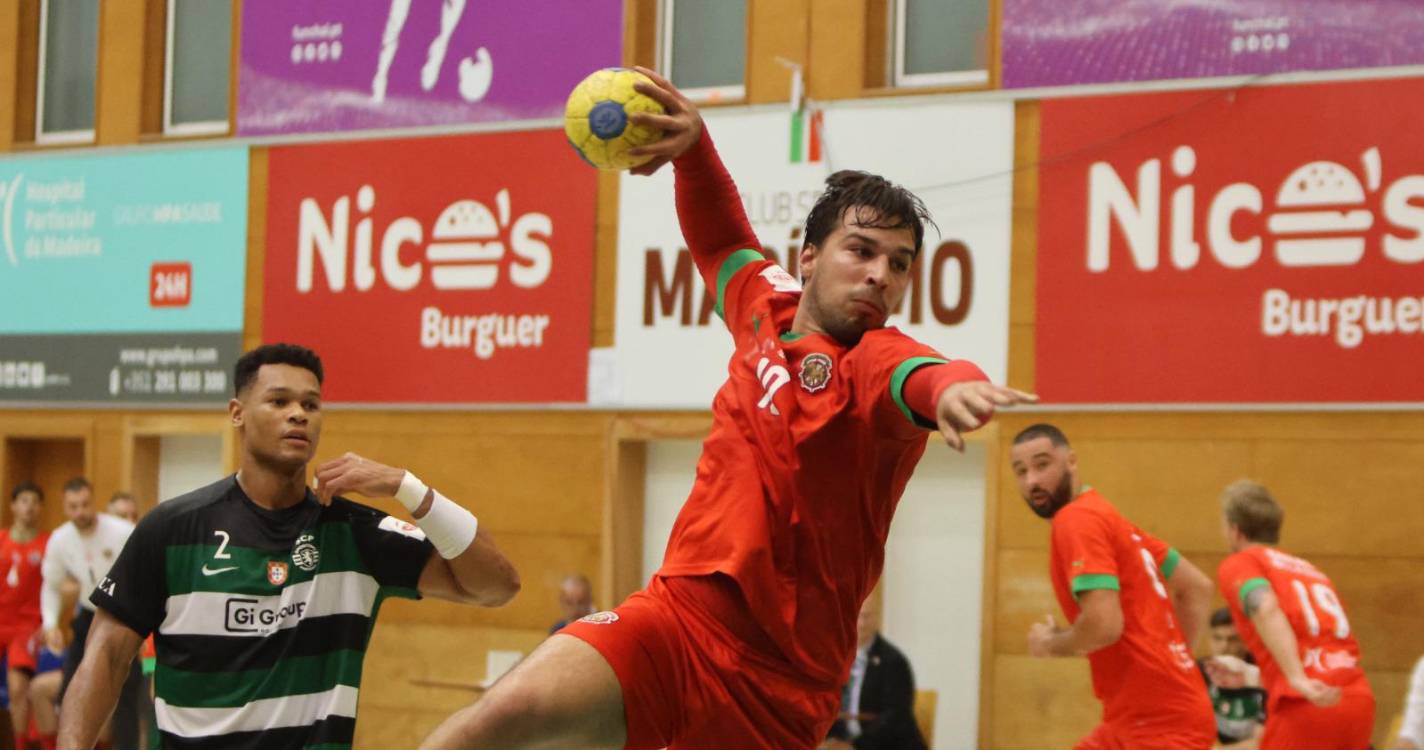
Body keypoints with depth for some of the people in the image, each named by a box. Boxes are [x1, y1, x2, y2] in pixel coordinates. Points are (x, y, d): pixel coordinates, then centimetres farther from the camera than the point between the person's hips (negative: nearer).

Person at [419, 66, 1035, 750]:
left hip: (775, 688, -4)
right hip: (677, 615, 4)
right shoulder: (768, 309, 10)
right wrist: (693, 140, 12)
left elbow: (916, 374, -33)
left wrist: (953, 386, -56)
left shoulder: (875, 360, -9)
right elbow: (718, 238, 29)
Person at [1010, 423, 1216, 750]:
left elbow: (1104, 625, -24)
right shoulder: (1106, 516, 16)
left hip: (1157, 722, -10)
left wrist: (1049, 644, -5)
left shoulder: (1077, 521, -12)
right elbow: (1197, 587, 22)